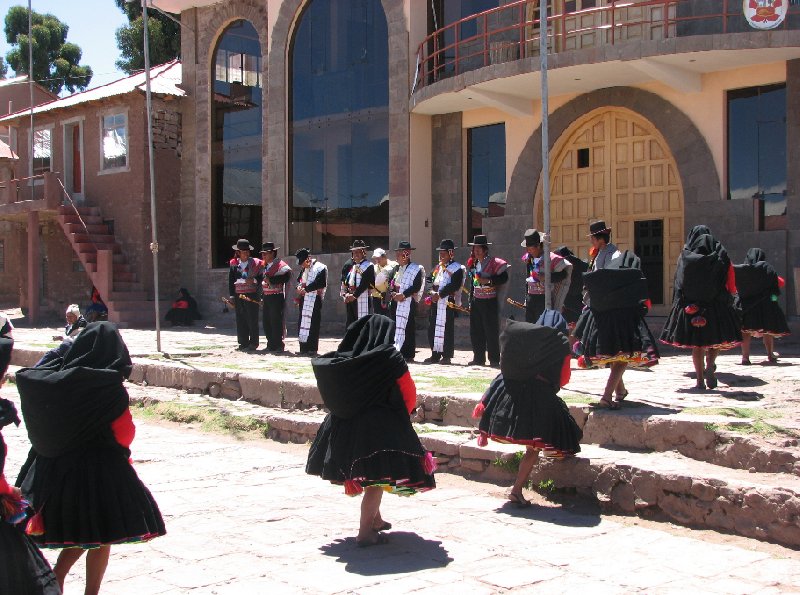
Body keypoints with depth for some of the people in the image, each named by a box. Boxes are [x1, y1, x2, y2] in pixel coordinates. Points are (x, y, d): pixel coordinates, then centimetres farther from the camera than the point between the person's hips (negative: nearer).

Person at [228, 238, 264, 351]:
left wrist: (254, 280, -15)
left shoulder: (256, 263, 3)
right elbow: (231, 280, 9)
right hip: (238, 295, 3)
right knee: (240, 320, 5)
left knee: (252, 320, -3)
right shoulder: (233, 264, 9)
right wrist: (232, 295, 4)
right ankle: (243, 343, 12)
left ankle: (253, 344, 3)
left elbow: (261, 277, 4)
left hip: (252, 295, -3)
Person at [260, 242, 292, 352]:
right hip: (266, 297, 8)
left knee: (277, 322, -6)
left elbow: (287, 275, -22)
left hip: (277, 297, -8)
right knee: (267, 322, 9)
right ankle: (271, 344, 17)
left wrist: (271, 280, -21)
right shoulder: (264, 265, 17)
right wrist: (262, 296, 17)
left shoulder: (280, 265, -9)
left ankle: (278, 346, -1)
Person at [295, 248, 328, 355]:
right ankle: (304, 347, 13)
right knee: (303, 323, 8)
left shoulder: (320, 268, -9)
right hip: (304, 299, 8)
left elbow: (320, 283, -18)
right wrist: (299, 286, 0)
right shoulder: (304, 268, 17)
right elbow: (299, 280, 23)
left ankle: (312, 348, -2)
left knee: (313, 324, -6)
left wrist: (306, 289, -17)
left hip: (314, 299, -8)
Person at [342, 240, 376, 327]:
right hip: (350, 300, 7)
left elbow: (365, 283, -13)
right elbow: (346, 281, 14)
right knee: (350, 324, 8)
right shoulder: (351, 266, 18)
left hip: (362, 298, -7)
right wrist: (346, 294, -3)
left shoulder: (368, 266, -3)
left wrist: (354, 295, -15)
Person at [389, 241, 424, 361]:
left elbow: (416, 287, -13)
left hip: (409, 302, -7)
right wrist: (393, 293, -5)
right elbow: (391, 284, 15)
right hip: (396, 302, 7)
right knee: (396, 327, 5)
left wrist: (403, 294, -19)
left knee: (408, 328, -6)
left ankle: (408, 355, -3)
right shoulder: (396, 269, 18)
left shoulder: (416, 269, -4)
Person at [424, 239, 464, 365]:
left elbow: (454, 285, -14)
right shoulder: (437, 268, 20)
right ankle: (435, 355, 13)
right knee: (433, 328, 6)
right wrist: (433, 292, -5)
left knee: (447, 329, -5)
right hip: (435, 302, 7)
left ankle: (447, 356, 0)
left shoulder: (457, 268, -3)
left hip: (448, 302, -7)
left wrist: (440, 294, -18)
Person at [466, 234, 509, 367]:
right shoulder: (473, 263, 13)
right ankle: (478, 358, 17)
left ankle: (494, 359, 1)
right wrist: (471, 299, 19)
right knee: (476, 331, 8)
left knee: (491, 331, -5)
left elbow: (503, 278, -12)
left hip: (489, 301, -7)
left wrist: (489, 281, -22)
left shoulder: (493, 263, -9)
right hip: (476, 300, 7)